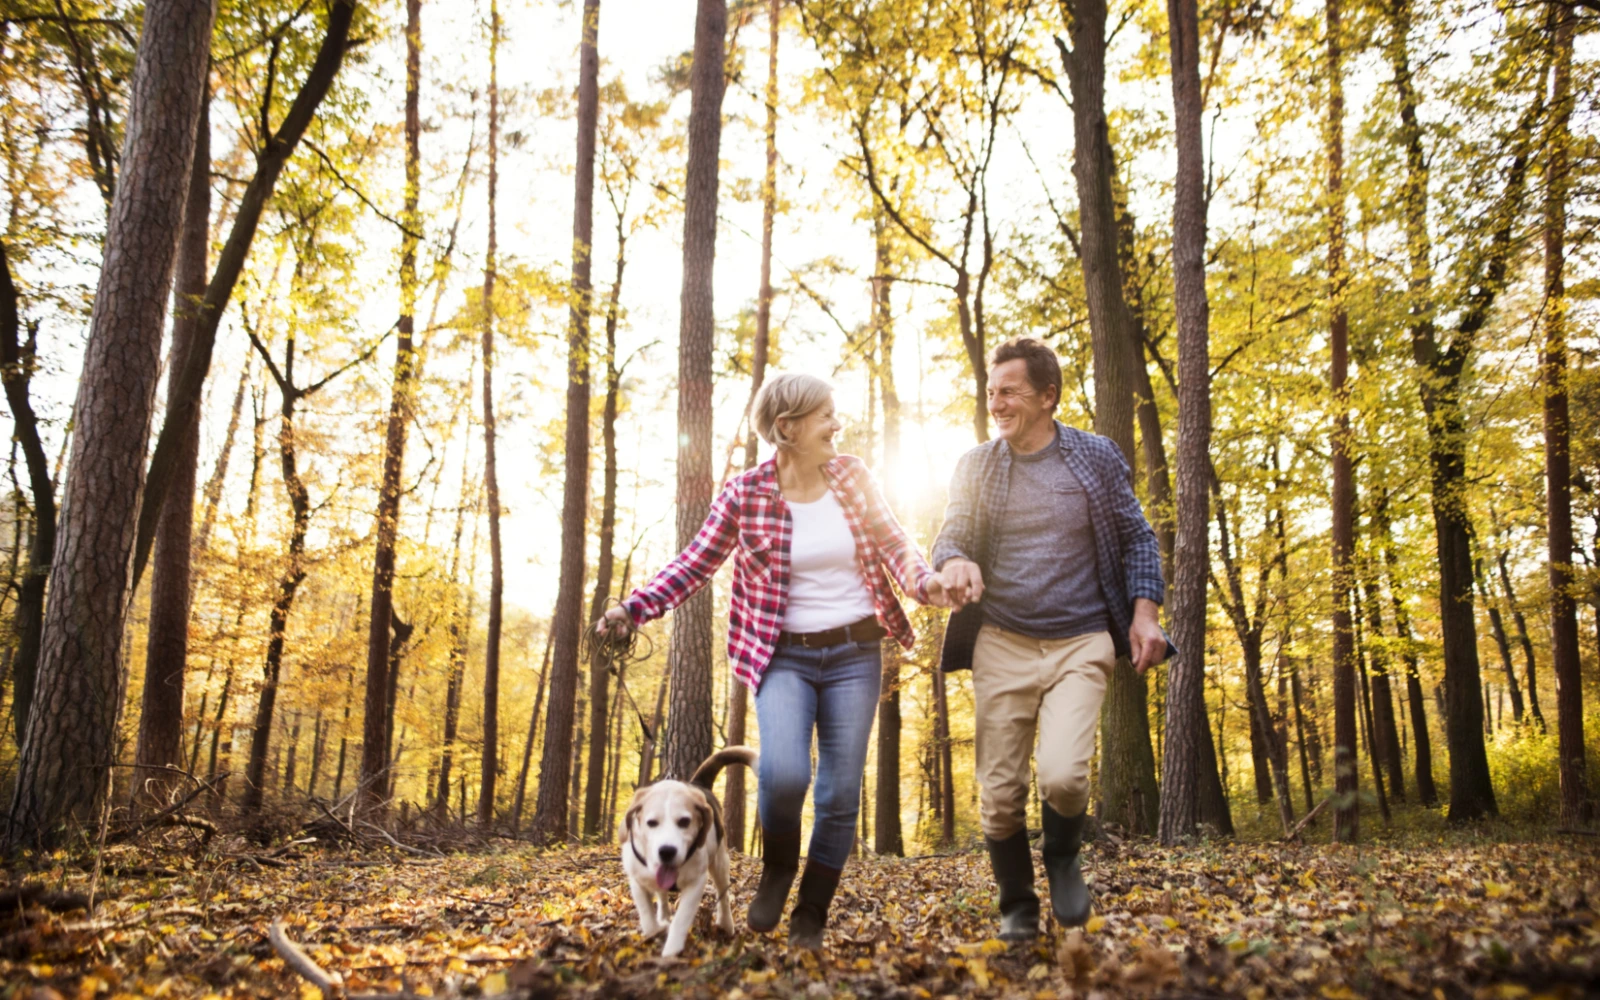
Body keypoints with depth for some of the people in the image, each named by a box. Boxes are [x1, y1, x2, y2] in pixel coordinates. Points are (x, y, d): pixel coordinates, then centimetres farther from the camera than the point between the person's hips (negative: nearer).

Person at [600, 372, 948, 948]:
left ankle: (810, 919, 20)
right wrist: (635, 608, -16)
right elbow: (695, 564, -2)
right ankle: (777, 868, 9)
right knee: (783, 773, -24)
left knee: (840, 793, 2)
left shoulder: (851, 476, 3)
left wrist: (924, 581, -16)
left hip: (855, 653, 3)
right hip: (784, 656, -2)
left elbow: (892, 542, 5)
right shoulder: (744, 495, -6)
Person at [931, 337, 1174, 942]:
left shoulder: (1096, 457, 3)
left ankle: (1063, 857, 15)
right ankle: (1017, 906, 25)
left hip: (1079, 645, -2)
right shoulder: (975, 466, 6)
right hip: (1002, 646, 2)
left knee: (1063, 776, -19)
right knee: (999, 794, 2)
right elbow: (948, 536, 6)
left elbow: (1136, 538, 8)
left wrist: (1144, 613, -4)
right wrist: (953, 562, -18)